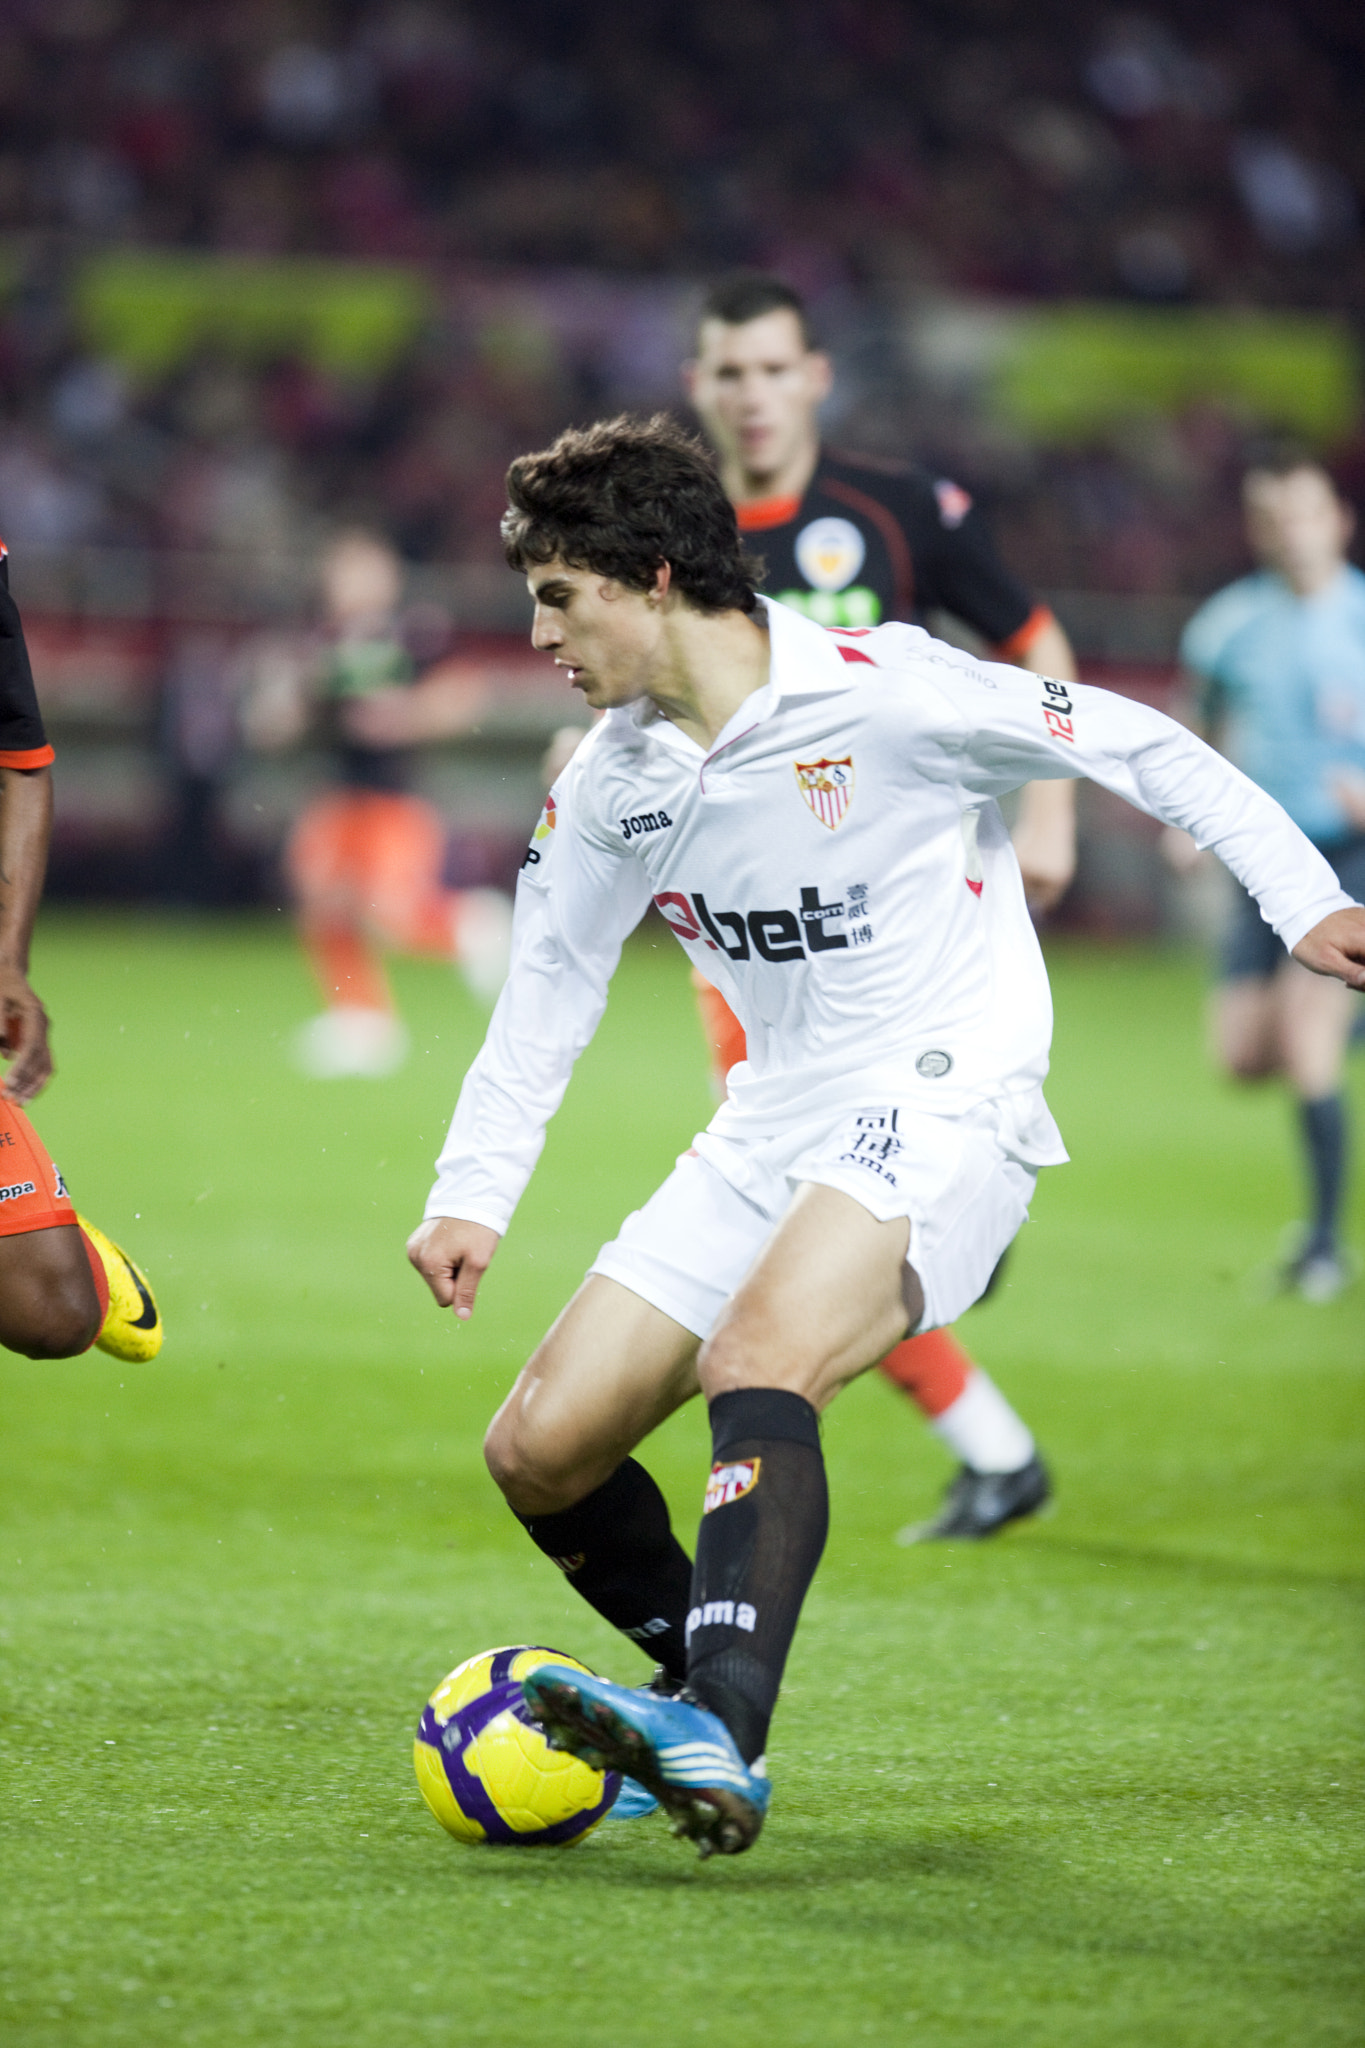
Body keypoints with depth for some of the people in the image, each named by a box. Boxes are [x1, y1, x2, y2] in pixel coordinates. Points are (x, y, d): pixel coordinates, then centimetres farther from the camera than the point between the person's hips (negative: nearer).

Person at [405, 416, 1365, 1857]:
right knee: (540, 1452, 0)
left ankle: (718, 1738, -45)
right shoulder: (610, 781, 6)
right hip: (772, 1132, 7)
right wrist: (471, 1195, 10)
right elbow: (548, 984, 19)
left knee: (759, 1356, -35)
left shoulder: (880, 696, -14)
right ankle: (714, 1709, 21)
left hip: (945, 1109, -7)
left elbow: (1142, 749, -5)